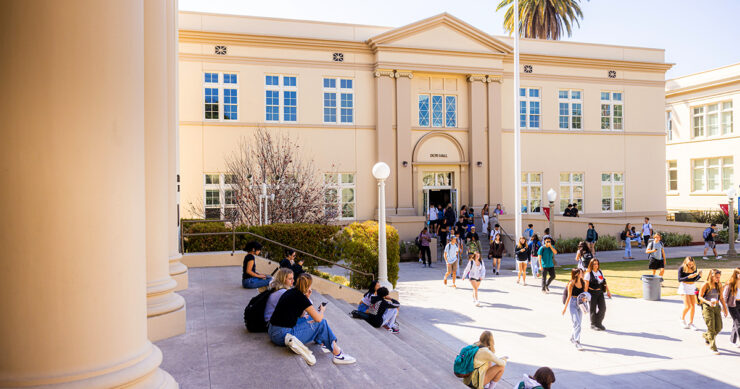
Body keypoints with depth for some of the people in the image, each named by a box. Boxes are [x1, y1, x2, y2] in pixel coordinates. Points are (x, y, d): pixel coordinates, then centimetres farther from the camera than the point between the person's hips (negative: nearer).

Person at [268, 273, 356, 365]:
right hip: (282, 335, -9)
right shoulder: (301, 297, -15)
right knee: (322, 323, -2)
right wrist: (322, 310, 8)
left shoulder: (291, 292, 10)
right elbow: (318, 318, -13)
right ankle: (338, 355, 3)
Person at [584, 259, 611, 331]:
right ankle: (593, 324, 18)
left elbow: (604, 282, 16)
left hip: (600, 292, 6)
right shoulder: (588, 274, -8)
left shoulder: (600, 272, 11)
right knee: (593, 309, 3)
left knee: (603, 308, 2)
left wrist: (608, 291, 12)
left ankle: (599, 323, 19)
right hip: (592, 293, -6)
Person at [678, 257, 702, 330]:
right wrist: (688, 277, -27)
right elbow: (679, 279, -14)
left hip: (692, 286, 5)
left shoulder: (694, 268, 2)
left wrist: (699, 275, -15)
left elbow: (695, 279, 5)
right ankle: (682, 318, 16)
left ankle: (690, 323, 17)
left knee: (693, 306, 5)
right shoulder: (681, 268, -11)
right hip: (684, 286, -5)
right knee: (688, 306, -12)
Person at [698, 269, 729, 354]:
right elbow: (700, 296, -8)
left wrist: (725, 308, 13)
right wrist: (708, 302, -23)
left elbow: (721, 298, 15)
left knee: (719, 327, 3)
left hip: (716, 307, 5)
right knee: (711, 327, -5)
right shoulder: (706, 285, -9)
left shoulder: (719, 285, 6)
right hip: (707, 308, -5)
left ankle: (706, 336, 33)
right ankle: (713, 347, 4)